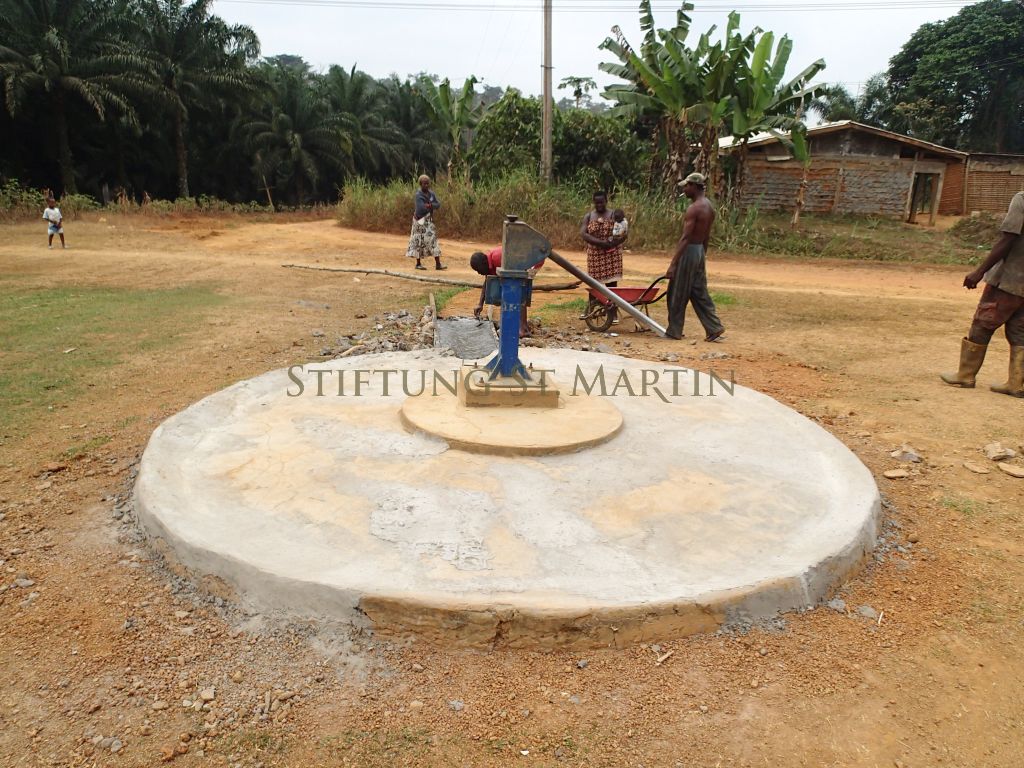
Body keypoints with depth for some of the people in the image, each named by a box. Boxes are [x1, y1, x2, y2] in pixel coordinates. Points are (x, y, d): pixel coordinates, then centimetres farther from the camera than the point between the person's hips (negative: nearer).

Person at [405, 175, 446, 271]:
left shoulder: (431, 193, 6)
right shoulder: (418, 195, -14)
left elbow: (438, 205, -1)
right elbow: (421, 208, -25)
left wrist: (430, 205, -19)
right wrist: (431, 206, -12)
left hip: (429, 220, 7)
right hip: (421, 220, -7)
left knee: (433, 240, 3)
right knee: (420, 241, 0)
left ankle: (438, 264, 4)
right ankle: (418, 263, 11)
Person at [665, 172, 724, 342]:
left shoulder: (694, 208, -18)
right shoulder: (709, 207, 11)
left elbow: (685, 238, -23)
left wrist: (673, 264, -24)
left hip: (689, 251, -9)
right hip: (700, 251, 9)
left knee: (678, 295, 2)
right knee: (699, 293, 12)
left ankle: (674, 331, 11)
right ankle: (714, 328, 10)